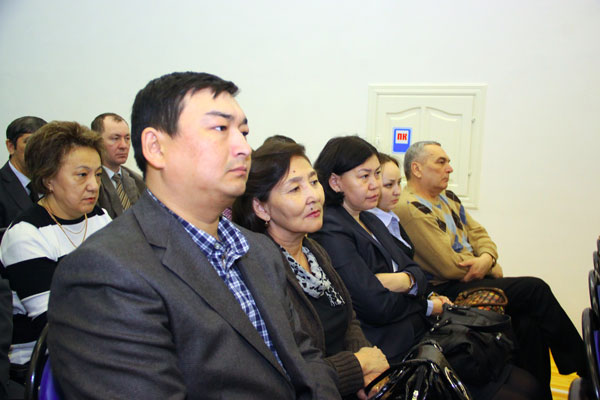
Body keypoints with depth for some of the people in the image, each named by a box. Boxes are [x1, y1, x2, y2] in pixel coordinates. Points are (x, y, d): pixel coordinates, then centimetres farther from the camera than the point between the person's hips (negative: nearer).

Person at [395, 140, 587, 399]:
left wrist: (487, 258, -9)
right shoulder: (410, 209, -15)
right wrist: (492, 270, -4)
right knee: (535, 290, -13)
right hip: (446, 291, -8)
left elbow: (479, 233, 14)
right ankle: (585, 367, 3)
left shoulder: (448, 198, 15)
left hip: (473, 280, 8)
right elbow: (450, 266, -18)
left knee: (530, 319, -14)